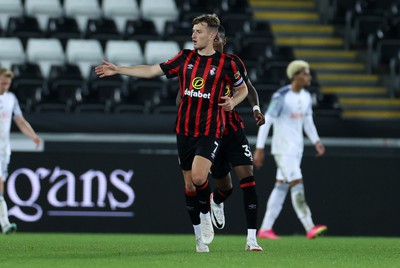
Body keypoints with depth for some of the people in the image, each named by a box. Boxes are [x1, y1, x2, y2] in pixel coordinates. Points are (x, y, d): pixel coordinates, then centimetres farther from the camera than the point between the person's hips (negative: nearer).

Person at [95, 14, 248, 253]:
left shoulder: (225, 62, -2)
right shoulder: (185, 57, 7)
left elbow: (243, 89, 12)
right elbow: (152, 71, 10)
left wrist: (233, 102, -10)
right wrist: (118, 69, 6)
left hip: (210, 130, -4)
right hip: (185, 130, 4)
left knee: (199, 176, -23)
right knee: (189, 183, 6)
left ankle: (206, 215, 5)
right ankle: (200, 235, 18)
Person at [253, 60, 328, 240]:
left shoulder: (306, 96, 7)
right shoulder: (281, 97, -17)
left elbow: (308, 122, 17)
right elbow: (266, 122, -15)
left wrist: (317, 142, 4)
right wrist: (259, 149, -16)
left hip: (296, 148, 8)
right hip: (282, 148, -8)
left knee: (281, 187, 9)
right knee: (297, 185, -16)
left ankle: (265, 229, 15)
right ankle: (310, 228, -22)